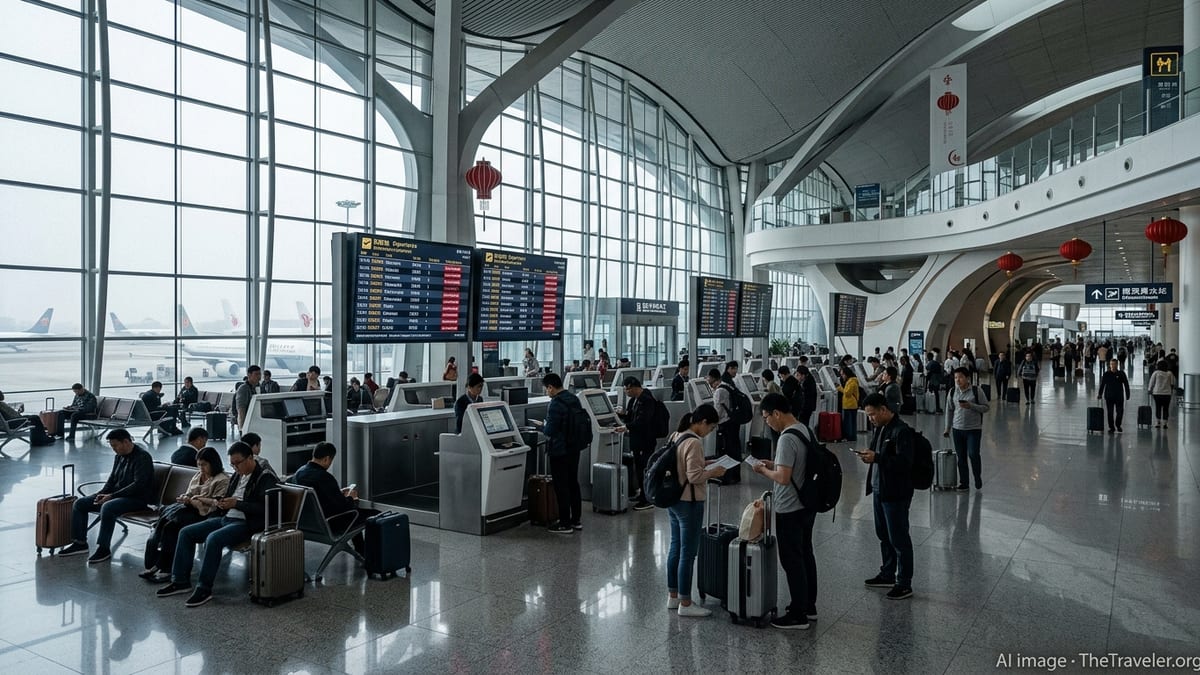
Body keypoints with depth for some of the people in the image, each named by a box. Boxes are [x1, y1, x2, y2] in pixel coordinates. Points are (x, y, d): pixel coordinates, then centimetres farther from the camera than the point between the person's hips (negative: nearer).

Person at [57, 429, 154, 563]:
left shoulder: (142, 457, -17)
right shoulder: (119, 456, 11)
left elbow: (138, 485, -24)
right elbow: (112, 479, 17)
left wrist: (112, 496, -23)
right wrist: (102, 493, -3)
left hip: (138, 498, -10)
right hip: (117, 494, 10)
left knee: (108, 507, -35)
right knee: (80, 503, 2)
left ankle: (104, 549, -24)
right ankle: (80, 543, 8)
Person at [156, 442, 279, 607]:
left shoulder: (265, 478, -10)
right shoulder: (237, 476, 16)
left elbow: (264, 508, -19)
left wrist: (236, 504, -22)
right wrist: (219, 503, 6)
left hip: (246, 524, -9)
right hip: (225, 518, 9)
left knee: (213, 538, -32)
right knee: (186, 532, 0)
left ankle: (204, 588, -22)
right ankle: (181, 581, 5)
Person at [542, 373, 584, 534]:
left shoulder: (555, 404, -21)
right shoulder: (575, 399, 7)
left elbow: (550, 431, -22)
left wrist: (542, 427, 0)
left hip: (559, 451, -9)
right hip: (574, 449, 9)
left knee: (561, 487, 0)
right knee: (573, 484, 16)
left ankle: (565, 524, 5)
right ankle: (576, 520, 23)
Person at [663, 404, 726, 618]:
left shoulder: (675, 436, 7)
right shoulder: (693, 443, -22)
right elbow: (694, 476, -23)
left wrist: (703, 464, 11)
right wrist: (713, 472, -8)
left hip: (673, 500, 10)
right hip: (689, 503, -10)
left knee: (675, 548, 18)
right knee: (688, 553, 0)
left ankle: (672, 596, 28)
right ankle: (685, 604, 9)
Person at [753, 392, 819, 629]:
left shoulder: (787, 439, -24)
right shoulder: (806, 430, 6)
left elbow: (783, 477, -28)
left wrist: (764, 470, -11)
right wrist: (774, 464, 11)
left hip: (790, 510, -10)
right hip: (807, 505, 10)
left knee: (792, 560, 1)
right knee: (805, 554, 18)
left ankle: (798, 615, 9)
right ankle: (809, 605, 30)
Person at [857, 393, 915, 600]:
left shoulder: (902, 431, -19)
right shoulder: (880, 429, 11)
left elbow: (905, 462, -25)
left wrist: (876, 457, -27)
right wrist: (869, 455, -1)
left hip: (895, 494, -9)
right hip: (879, 490, 9)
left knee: (899, 539, 0)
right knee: (884, 535, 19)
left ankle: (904, 584, 11)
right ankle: (887, 574, 34)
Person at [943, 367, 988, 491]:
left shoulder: (976, 391, -6)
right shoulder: (952, 392, 4)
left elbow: (986, 407, -4)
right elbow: (949, 410, 11)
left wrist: (971, 406, -19)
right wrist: (948, 428, 11)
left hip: (974, 429, -3)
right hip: (957, 429, 3)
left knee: (973, 454, -8)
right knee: (961, 457, 7)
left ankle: (978, 478, 18)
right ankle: (963, 482, 18)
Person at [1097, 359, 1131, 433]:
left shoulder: (1121, 374, 1)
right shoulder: (1106, 375, 1)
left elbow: (1126, 384, 5)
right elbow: (1102, 385, 6)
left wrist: (1127, 395, 2)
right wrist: (1100, 394, 2)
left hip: (1119, 397, 0)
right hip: (1109, 397, 0)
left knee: (1120, 412, 2)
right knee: (1110, 413, 1)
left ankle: (1118, 425, 26)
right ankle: (1111, 427, 10)